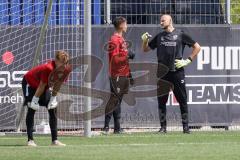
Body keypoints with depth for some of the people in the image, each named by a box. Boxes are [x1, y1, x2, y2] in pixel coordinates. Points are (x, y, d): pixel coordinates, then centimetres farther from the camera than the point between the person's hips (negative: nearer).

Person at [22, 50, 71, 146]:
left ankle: (54, 140, 2)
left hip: (46, 86, 7)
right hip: (30, 83, -7)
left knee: (53, 109, 0)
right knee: (31, 109, -15)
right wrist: (35, 100, -23)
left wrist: (53, 98, -4)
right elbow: (41, 86, -30)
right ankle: (30, 140, -16)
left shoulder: (66, 70, -20)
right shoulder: (48, 69, -39)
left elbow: (58, 84, -6)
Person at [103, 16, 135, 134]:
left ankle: (117, 127, 14)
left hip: (123, 75, 10)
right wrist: (128, 56, -17)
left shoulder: (122, 39, 19)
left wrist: (129, 74, 23)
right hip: (117, 75, -10)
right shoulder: (114, 40, -11)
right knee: (114, 100, -12)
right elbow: (114, 58, -20)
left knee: (118, 100, 11)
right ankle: (106, 126, -13)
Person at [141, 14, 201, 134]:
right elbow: (145, 49, 19)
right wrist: (145, 40, -1)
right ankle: (163, 127, 7)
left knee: (182, 100, -1)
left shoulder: (180, 35, 2)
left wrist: (188, 60, -3)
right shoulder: (159, 36, 14)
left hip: (177, 71, -4)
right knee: (161, 100, 2)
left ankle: (185, 126, 4)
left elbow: (197, 47, 4)